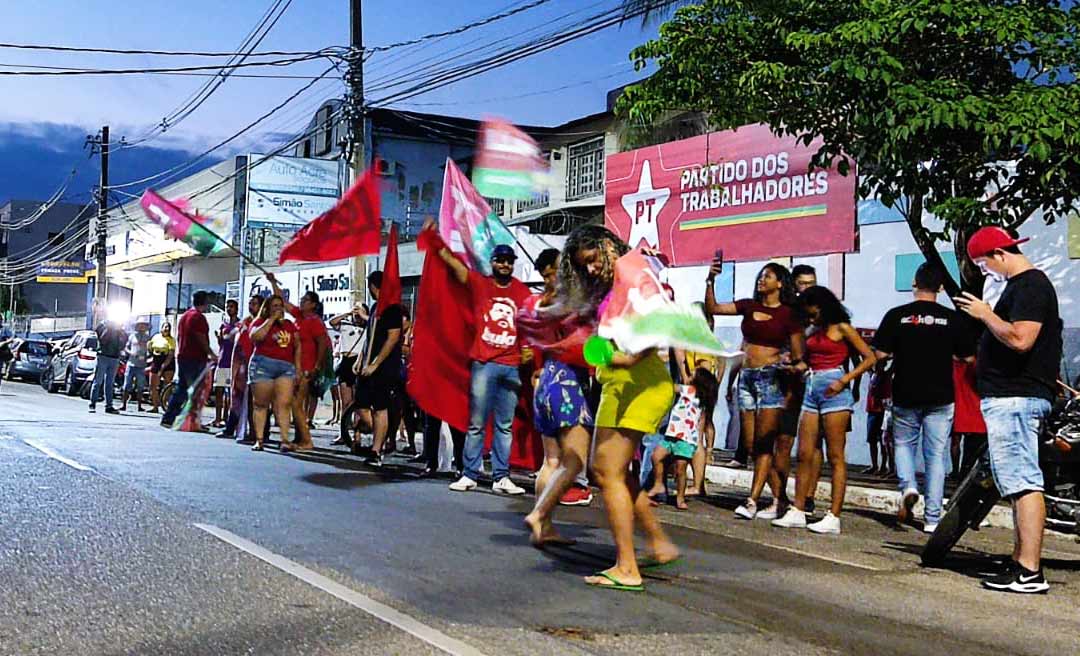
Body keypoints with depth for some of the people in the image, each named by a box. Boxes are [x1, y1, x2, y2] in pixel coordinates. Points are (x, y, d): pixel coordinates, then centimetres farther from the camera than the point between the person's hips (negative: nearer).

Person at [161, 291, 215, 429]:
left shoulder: (184, 316, 17)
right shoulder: (198, 317, -12)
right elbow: (201, 339, -17)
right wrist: (211, 355, -10)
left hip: (182, 357, 9)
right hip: (196, 359, -9)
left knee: (180, 389, 12)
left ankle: (167, 418, 10)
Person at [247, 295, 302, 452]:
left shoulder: (290, 325, 17)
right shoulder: (260, 322, 6)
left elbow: (298, 346, 18)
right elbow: (255, 336, -15)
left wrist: (298, 369, 11)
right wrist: (272, 319, -9)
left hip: (286, 368, 2)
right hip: (263, 366, -2)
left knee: (284, 403, -9)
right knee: (261, 403, 1)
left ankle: (285, 439, -14)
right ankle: (259, 439, 4)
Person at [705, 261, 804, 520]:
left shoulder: (788, 314, 0)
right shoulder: (749, 306, 12)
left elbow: (798, 355, 1)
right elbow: (712, 308, 7)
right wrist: (710, 281, -3)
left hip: (771, 378, -5)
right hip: (746, 377, 5)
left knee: (763, 444, -8)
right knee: (751, 445, 4)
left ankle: (752, 501, -9)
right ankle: (779, 498, 13)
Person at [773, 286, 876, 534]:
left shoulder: (842, 328, -1)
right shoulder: (813, 332, 18)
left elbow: (870, 358, -5)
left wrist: (844, 380, -14)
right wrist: (798, 366, 0)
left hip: (833, 390, -7)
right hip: (811, 388, 7)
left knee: (835, 456, -4)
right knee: (804, 454, 5)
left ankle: (834, 518, -3)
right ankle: (797, 512, 9)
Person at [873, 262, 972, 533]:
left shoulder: (897, 315, -5)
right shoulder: (951, 318, -3)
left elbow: (880, 354, -7)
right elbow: (967, 358, 0)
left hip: (905, 395, 0)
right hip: (940, 396, 0)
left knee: (903, 443, 20)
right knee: (936, 455, 5)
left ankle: (908, 485, -6)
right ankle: (932, 518, 4)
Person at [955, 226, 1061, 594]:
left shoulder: (1030, 286, -12)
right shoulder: (1022, 285, 21)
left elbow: (1020, 339, -25)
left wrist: (985, 314, -13)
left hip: (1015, 398, -11)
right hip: (1010, 397, 11)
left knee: (1023, 482, -12)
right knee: (1019, 484, 14)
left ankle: (1029, 572, -12)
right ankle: (1023, 563, 21)